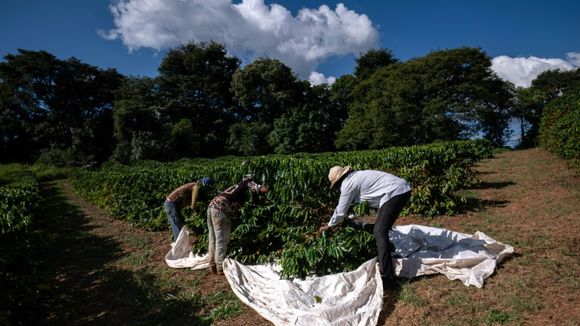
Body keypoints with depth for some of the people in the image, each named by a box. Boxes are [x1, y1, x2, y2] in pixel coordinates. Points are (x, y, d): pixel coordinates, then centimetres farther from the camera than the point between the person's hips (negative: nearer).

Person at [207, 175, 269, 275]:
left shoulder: (238, 186, 29)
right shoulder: (247, 183, 7)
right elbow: (264, 189, -3)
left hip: (212, 206, 9)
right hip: (220, 210, -9)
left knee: (213, 240, 14)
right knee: (221, 240, -1)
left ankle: (213, 266, 22)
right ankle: (221, 268, 4)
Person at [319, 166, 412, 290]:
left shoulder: (347, 184, -6)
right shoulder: (356, 176, 21)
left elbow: (341, 210, 3)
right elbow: (361, 202, 34)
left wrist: (329, 225, 18)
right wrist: (350, 218, 42)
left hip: (395, 192, -10)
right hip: (402, 188, 10)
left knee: (379, 232, -12)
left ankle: (387, 278, -15)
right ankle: (386, 247, 53)